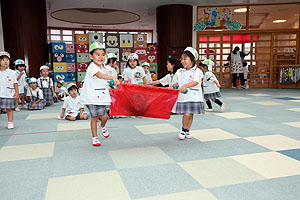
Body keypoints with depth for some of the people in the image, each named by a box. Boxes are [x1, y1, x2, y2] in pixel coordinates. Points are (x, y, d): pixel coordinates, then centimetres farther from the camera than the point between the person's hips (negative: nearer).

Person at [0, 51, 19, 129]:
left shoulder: (12, 73, 1)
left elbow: (15, 83, 3)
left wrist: (17, 92, -3)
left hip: (9, 94, -1)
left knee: (9, 109, 6)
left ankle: (10, 123, 16)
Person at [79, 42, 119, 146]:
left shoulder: (103, 67, 11)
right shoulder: (92, 67, -16)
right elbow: (99, 75, -37)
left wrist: (108, 88, 22)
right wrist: (112, 78, -49)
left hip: (102, 96, 6)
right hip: (92, 97, -6)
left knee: (104, 116, 0)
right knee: (94, 117, -1)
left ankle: (103, 127, 35)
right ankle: (95, 137, 15)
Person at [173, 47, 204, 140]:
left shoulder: (197, 71, -4)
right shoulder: (179, 72, 10)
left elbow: (196, 82, -20)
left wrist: (185, 85, -33)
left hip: (194, 97, -1)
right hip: (183, 97, 1)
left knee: (191, 115, 7)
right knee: (186, 114, -7)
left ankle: (187, 131, 25)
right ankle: (184, 130, 13)